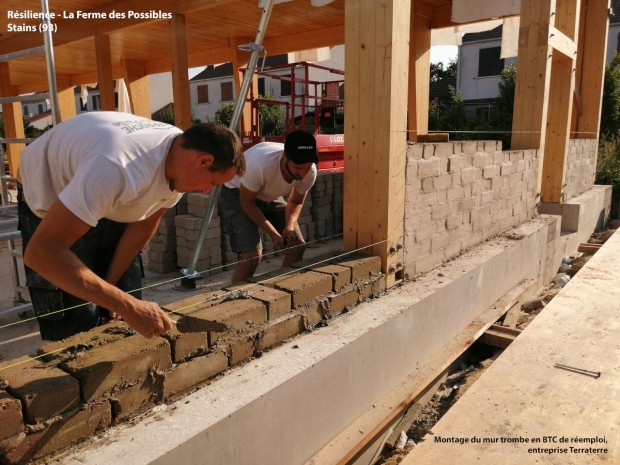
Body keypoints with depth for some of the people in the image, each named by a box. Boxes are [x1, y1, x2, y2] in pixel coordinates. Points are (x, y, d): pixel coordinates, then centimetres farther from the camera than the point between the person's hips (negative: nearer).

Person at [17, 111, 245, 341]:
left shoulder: (181, 153, -18)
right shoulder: (119, 169, -43)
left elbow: (145, 223, -4)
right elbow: (40, 253, -43)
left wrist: (110, 285, -3)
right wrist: (128, 306, -44)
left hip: (110, 203, 6)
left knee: (126, 322, 2)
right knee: (79, 327, -8)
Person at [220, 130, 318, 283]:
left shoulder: (310, 172, -24)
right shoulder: (260, 164, -41)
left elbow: (296, 202, -4)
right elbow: (247, 203, -24)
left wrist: (290, 226, -23)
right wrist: (273, 233, -27)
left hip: (270, 195, 6)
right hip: (237, 193, -5)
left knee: (298, 245, 0)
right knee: (252, 254, -20)